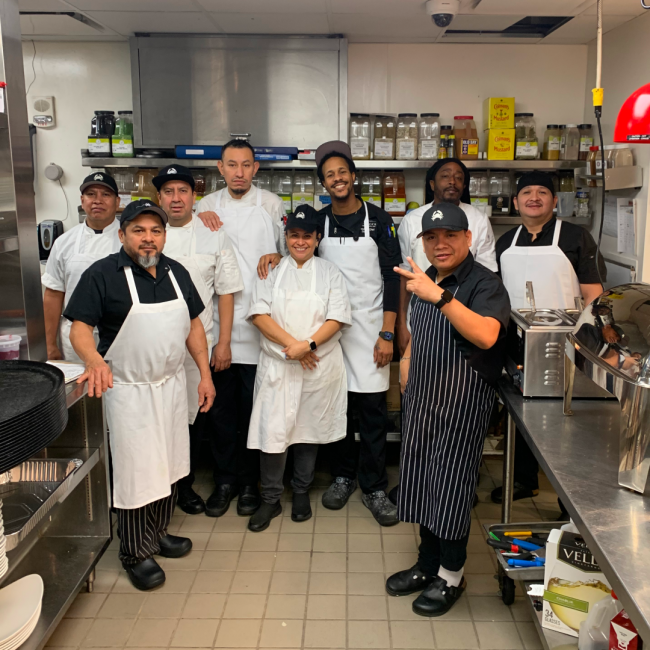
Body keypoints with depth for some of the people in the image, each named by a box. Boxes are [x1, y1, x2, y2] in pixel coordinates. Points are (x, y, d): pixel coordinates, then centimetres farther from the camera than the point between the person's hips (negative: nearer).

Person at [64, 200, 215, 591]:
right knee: (136, 471, 2)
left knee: (169, 464, 16)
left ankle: (159, 534, 36)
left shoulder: (177, 273, 6)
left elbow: (194, 325, 11)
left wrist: (206, 375, 7)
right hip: (129, 390, -6)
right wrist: (94, 360, -35)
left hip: (173, 385, 6)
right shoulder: (102, 274, -11)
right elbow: (80, 327, -14)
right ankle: (137, 553, 20)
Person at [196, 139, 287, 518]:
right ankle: (225, 479, 23)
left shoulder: (272, 204, 4)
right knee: (222, 407, 8)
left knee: (253, 407, 5)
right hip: (219, 321, 2)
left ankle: (249, 481, 21)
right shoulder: (207, 206, 10)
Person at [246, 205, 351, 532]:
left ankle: (301, 492, 28)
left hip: (319, 366, 0)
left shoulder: (330, 273, 6)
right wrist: (292, 344, -15)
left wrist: (308, 344, -18)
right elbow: (259, 314, -4)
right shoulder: (272, 271, 7)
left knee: (309, 429, 10)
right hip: (277, 366, 0)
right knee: (273, 429, -2)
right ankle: (270, 499, 13)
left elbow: (337, 319, -4)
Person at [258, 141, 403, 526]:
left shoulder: (378, 220, -1)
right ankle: (343, 476, 26)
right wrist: (276, 254, -5)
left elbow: (392, 278, -3)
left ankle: (374, 487, 11)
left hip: (370, 328, -2)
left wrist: (387, 334, -9)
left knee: (372, 408, 0)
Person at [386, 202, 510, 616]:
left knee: (451, 486, 1)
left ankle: (451, 575, 20)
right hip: (423, 398, 8)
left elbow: (486, 335, -36)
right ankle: (428, 563, 32)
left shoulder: (484, 284, -15)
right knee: (421, 482, 15)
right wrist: (408, 360, 11)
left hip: (462, 402, -8)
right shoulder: (426, 279, 10)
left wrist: (440, 297, -44)